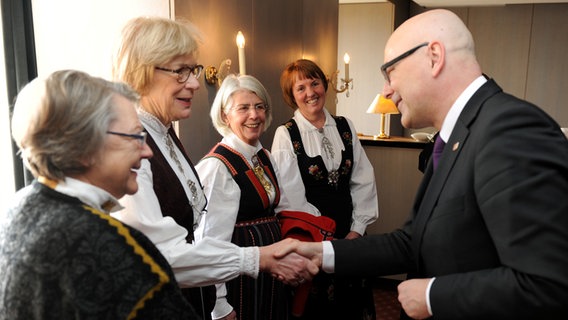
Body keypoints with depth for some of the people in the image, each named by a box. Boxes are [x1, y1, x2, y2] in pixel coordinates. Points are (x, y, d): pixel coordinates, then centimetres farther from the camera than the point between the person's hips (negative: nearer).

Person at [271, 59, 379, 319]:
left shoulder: (345, 127, 3)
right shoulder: (285, 135, -9)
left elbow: (363, 181, 2)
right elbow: (293, 197, -11)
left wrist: (357, 229, -4)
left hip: (350, 233, 4)